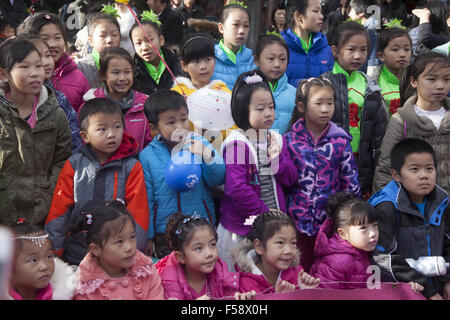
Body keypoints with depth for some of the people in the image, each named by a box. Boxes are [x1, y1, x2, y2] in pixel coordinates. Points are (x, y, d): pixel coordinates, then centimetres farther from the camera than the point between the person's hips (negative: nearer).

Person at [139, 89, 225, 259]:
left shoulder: (199, 143, -2)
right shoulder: (147, 156, -3)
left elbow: (218, 179, -4)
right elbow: (146, 199, 2)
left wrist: (207, 156, -21)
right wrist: (148, 237, 5)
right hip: (165, 234, 0)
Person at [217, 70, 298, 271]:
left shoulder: (276, 139, 7)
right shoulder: (236, 143, -13)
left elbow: (290, 179, 7)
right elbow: (236, 187, -20)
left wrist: (277, 158, -11)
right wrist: (262, 213, -16)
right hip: (241, 227, -5)